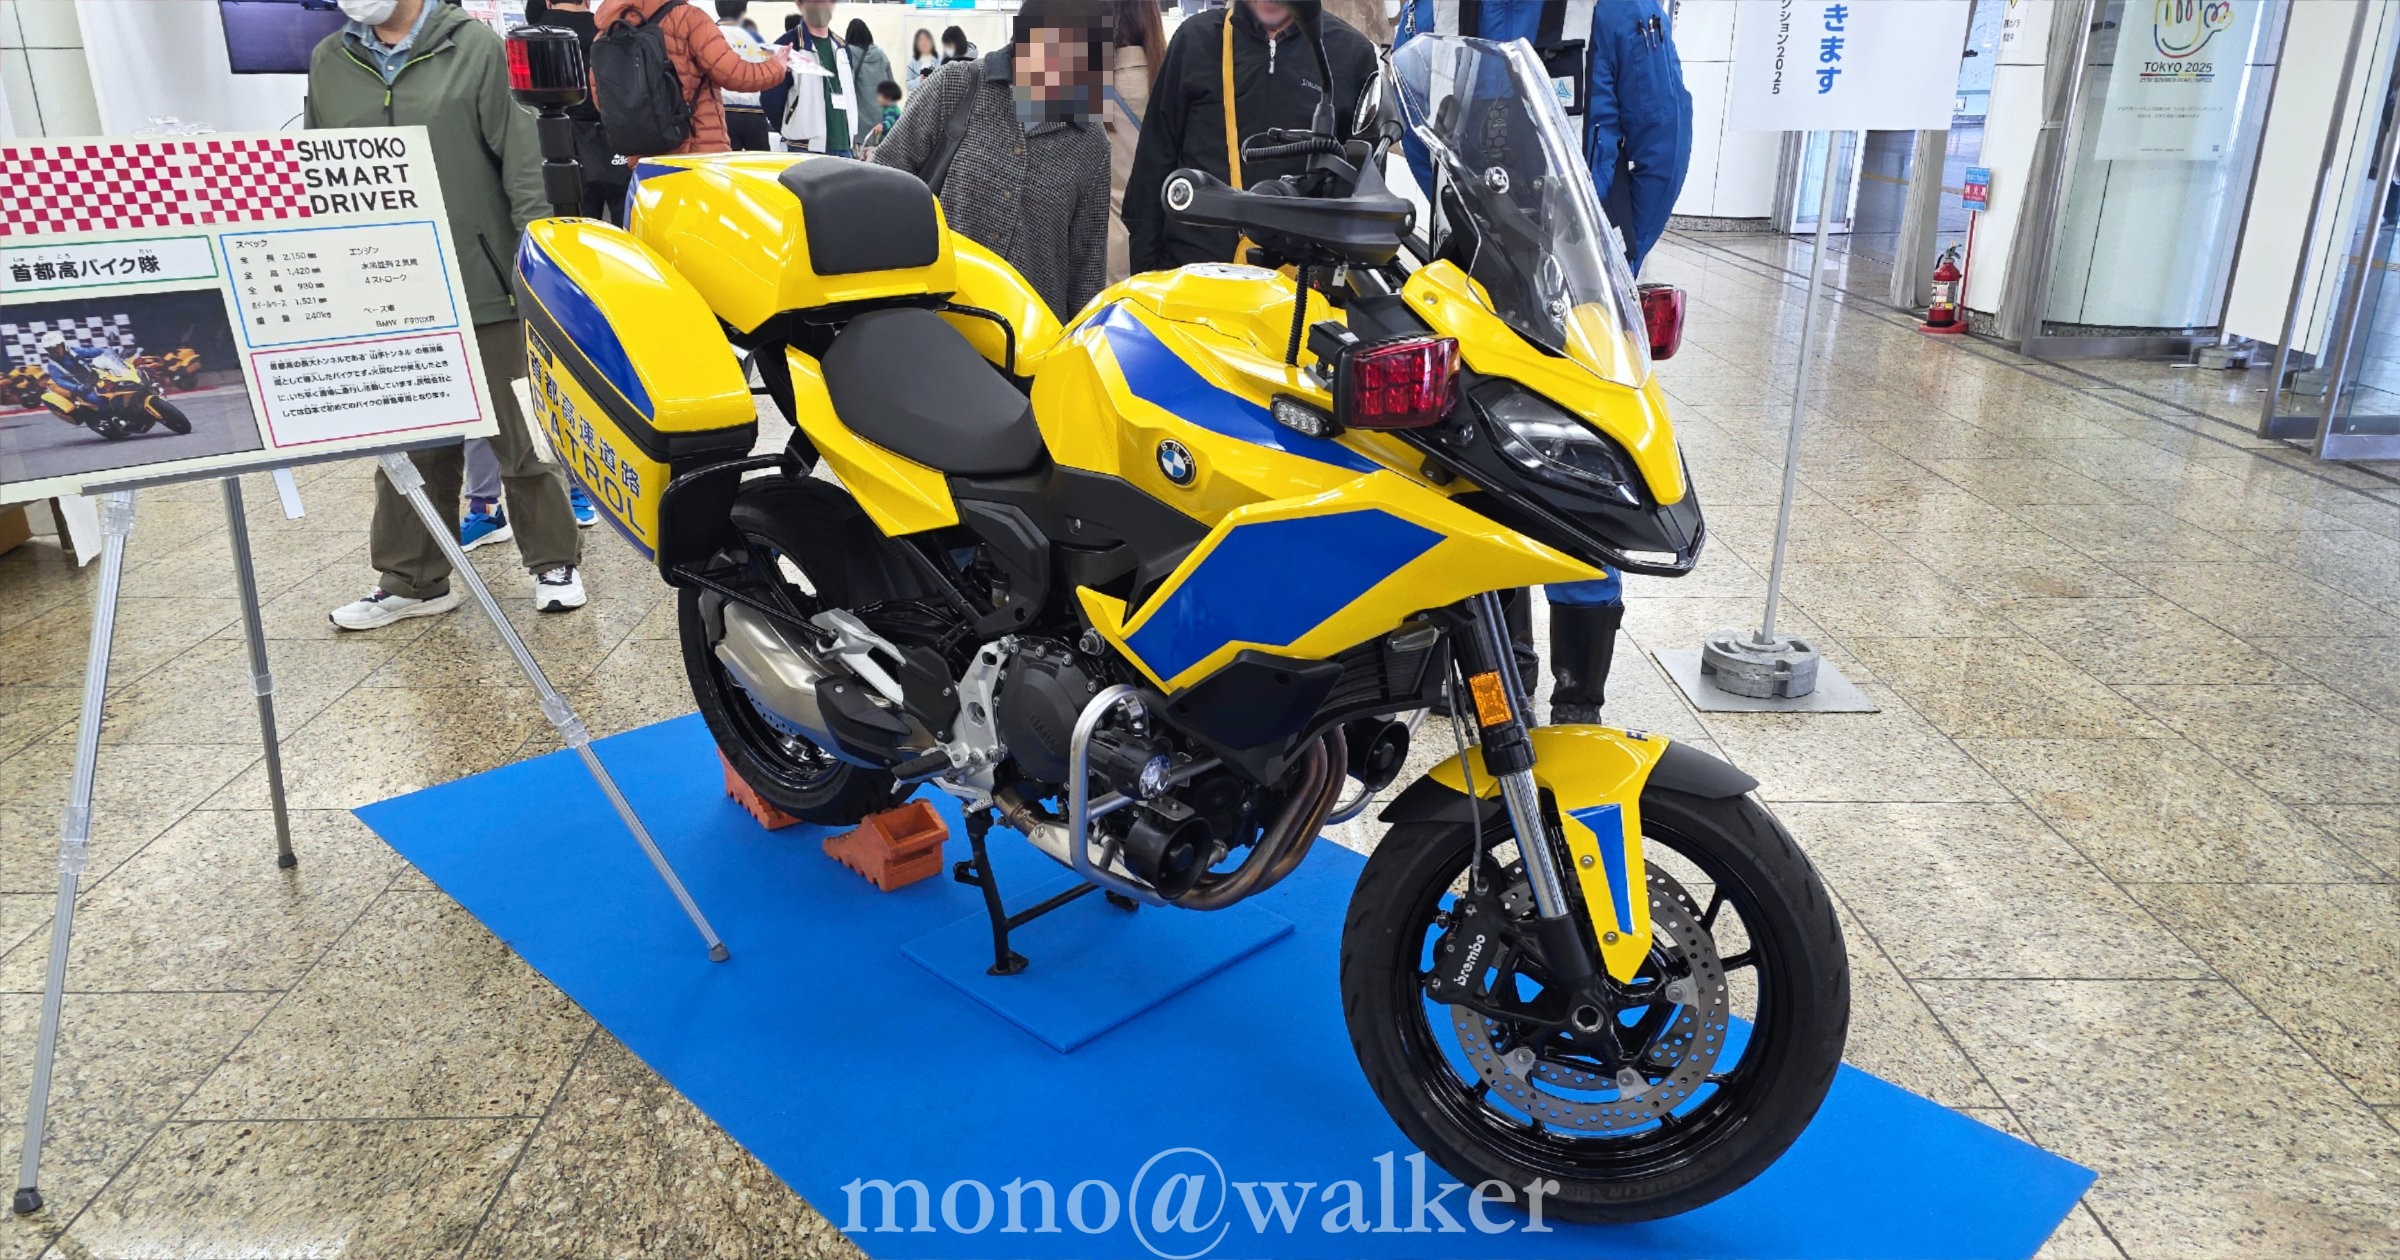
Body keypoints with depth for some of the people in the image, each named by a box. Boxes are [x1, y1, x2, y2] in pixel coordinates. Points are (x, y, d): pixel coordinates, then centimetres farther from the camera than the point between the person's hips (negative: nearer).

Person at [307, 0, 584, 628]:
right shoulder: (327, 63, 11)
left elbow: (521, 161, -5)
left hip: (482, 287, -4)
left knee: (518, 433, 5)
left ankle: (553, 559, 20)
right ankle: (414, 580, 21)